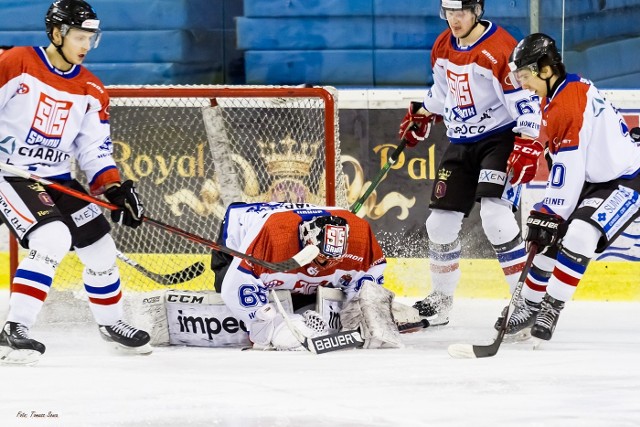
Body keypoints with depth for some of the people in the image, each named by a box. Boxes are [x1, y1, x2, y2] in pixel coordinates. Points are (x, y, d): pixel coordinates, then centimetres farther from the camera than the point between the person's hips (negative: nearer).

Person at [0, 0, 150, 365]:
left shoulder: (91, 91, 5)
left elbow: (95, 150, 7)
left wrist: (115, 189, -6)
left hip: (58, 179, 7)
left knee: (101, 249, 11)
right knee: (53, 240, -28)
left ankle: (111, 323, 37)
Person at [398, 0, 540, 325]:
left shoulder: (500, 49, -21)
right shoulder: (443, 47, 4)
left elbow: (525, 99, -24)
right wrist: (421, 116, 26)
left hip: (499, 137, -8)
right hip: (461, 143, 8)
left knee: (495, 214, -24)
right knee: (441, 222, 7)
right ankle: (441, 299, 25)